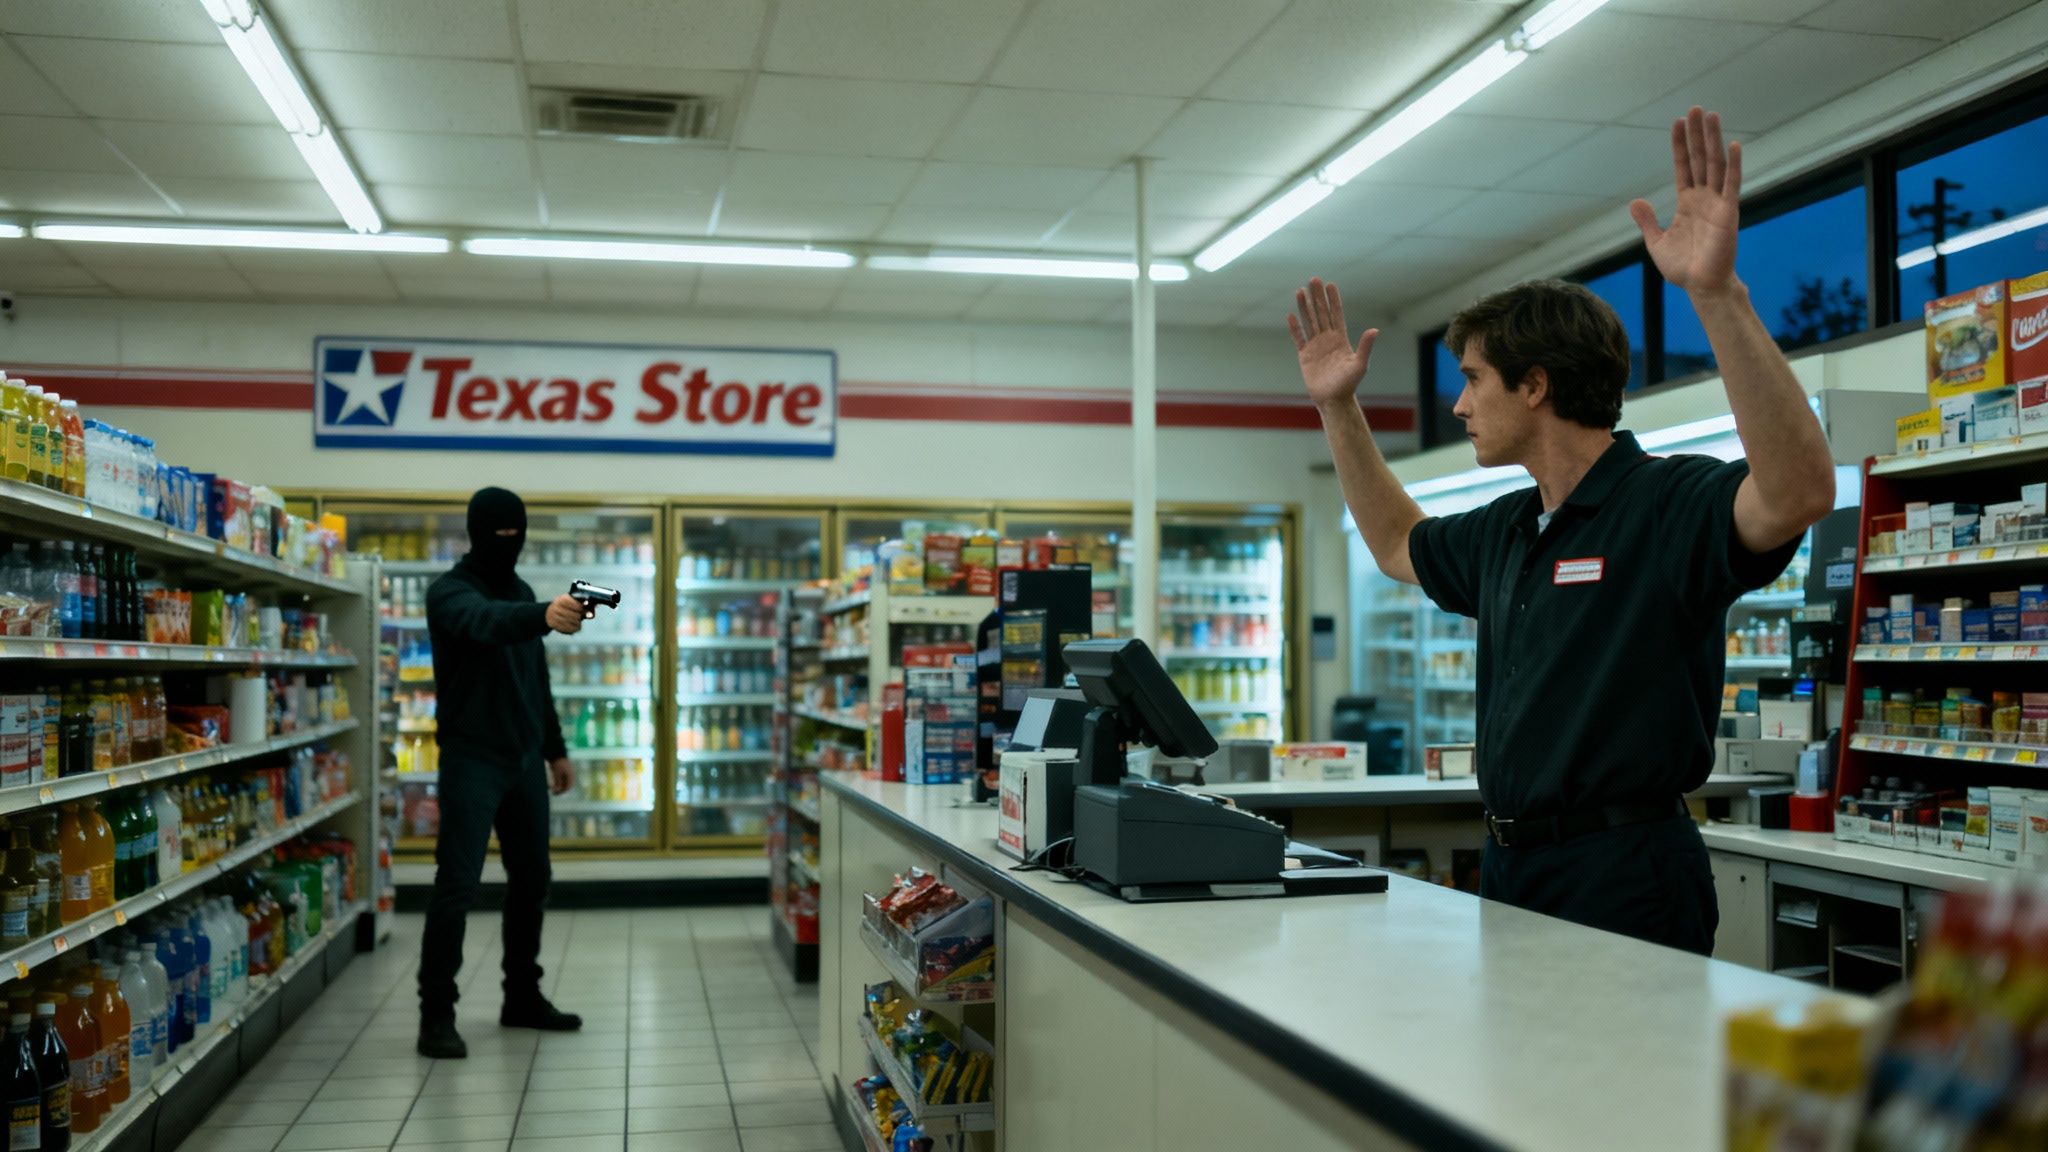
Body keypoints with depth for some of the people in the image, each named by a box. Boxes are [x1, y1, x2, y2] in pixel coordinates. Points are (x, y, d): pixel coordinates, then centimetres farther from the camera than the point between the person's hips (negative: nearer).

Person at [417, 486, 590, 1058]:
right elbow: (486, 623, -35)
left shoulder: (521, 593, 14)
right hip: (472, 759, -7)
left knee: (531, 878, 12)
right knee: (457, 885, -9)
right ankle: (436, 1014, -1)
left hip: (524, 759, 8)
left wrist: (555, 748, 20)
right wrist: (543, 616, -54)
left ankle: (522, 997, 24)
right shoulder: (449, 592, -10)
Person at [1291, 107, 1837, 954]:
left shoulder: (1669, 504, -13)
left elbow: (1798, 490, -33)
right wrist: (1338, 409, 23)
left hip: (1622, 879, -8)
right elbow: (1400, 547, 31)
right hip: (1509, 865, 8)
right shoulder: (1507, 531, 12)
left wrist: (1718, 295, -41)